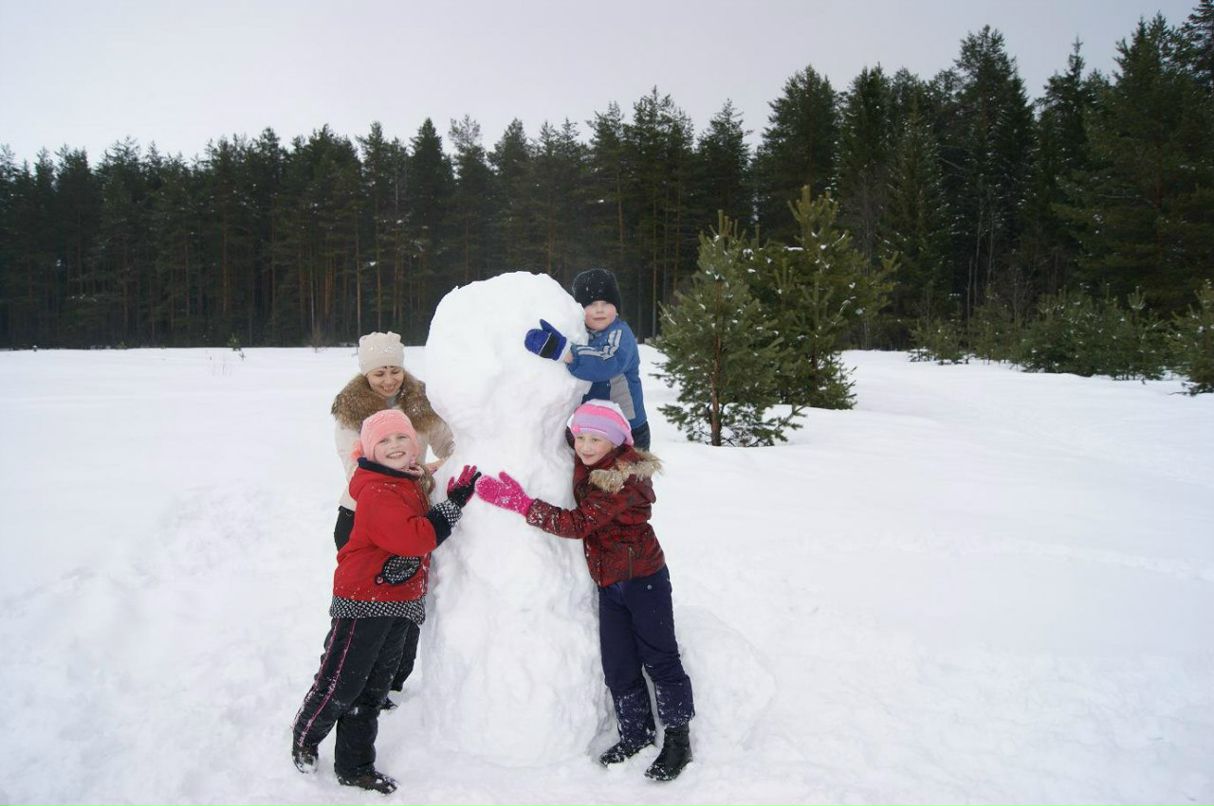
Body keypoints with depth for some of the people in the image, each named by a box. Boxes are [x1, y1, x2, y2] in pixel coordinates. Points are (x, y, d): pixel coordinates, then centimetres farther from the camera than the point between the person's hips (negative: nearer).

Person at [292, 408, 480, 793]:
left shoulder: (414, 482, 7)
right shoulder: (376, 492, -22)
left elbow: (421, 534, 16)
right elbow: (411, 537, -33)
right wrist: (452, 506, -28)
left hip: (399, 603, 9)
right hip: (363, 602, -9)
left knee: (373, 690, 17)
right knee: (340, 684, 4)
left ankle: (355, 766, 31)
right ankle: (304, 739, 34)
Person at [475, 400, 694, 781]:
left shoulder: (624, 479, -23)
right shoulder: (587, 467, 2)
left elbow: (578, 523, -28)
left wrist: (520, 503, -29)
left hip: (643, 578, -8)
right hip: (609, 582, 8)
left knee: (659, 658, 3)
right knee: (618, 665, 11)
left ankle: (678, 738, 17)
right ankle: (636, 732, 28)